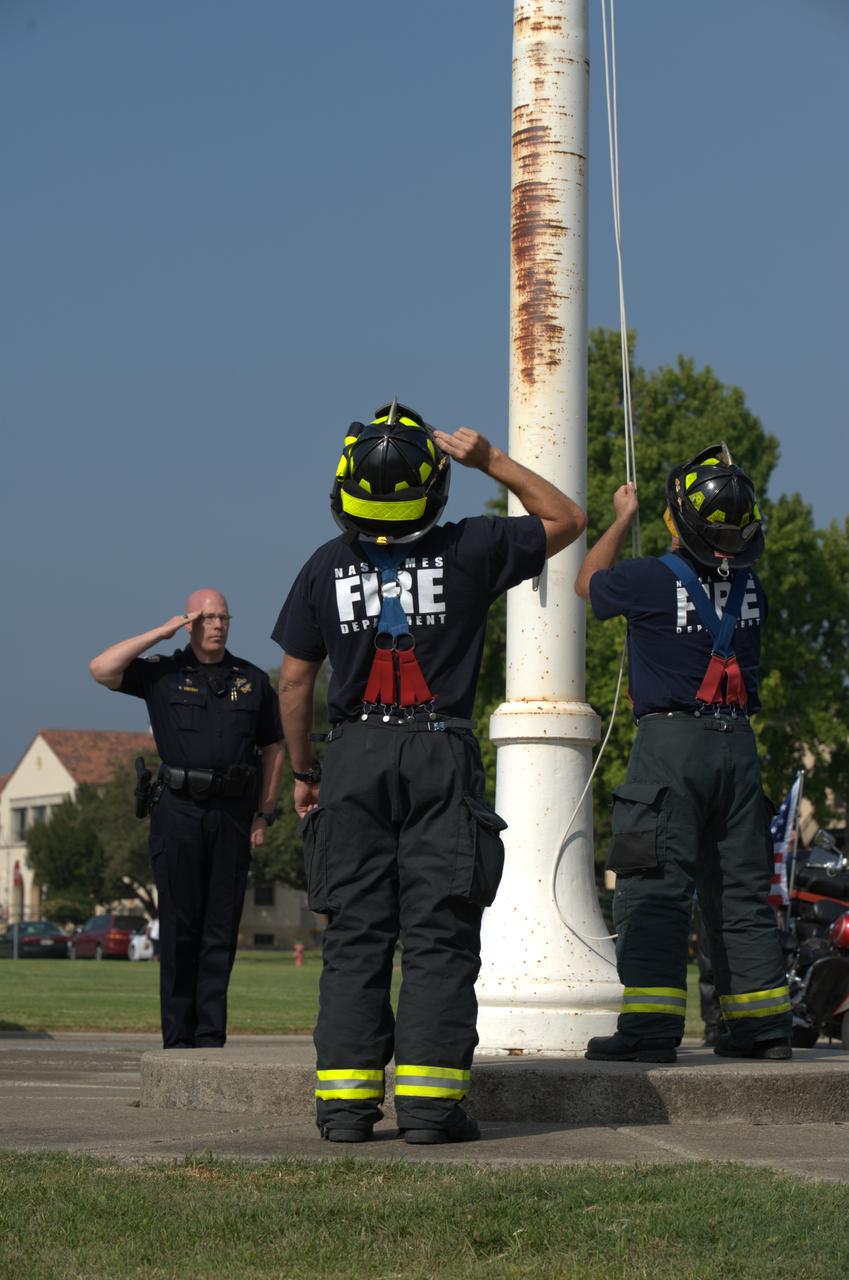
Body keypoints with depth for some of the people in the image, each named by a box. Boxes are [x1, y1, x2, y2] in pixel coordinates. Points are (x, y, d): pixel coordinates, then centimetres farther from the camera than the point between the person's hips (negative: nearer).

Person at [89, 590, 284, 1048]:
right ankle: (178, 1038, 2)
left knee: (222, 931, 1)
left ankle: (211, 1037, 4)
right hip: (179, 809, -2)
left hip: (233, 813, 2)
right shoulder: (163, 673, 6)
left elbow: (273, 751, 16)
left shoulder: (253, 680, 12)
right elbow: (101, 669, -9)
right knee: (179, 929, -2)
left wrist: (264, 816, 8)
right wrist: (159, 633, -6)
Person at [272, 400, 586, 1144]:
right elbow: (566, 519, 12)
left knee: (355, 935, 6)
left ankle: (346, 1102, 3)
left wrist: (302, 771, 18)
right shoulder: (470, 550, -2)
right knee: (438, 934, 0)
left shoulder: (326, 568, 3)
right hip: (441, 757, -2)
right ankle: (429, 1101, -5)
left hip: (354, 758, 2)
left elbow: (296, 679, 7)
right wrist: (493, 462, 11)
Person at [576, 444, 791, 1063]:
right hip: (739, 742, 6)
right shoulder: (752, 588, 5)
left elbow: (589, 583, 10)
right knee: (741, 890, 12)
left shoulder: (652, 581, -11)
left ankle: (650, 1027, -11)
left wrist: (623, 520, 23)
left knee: (655, 889, -5)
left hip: (672, 740, -6)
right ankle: (764, 1027, 14)